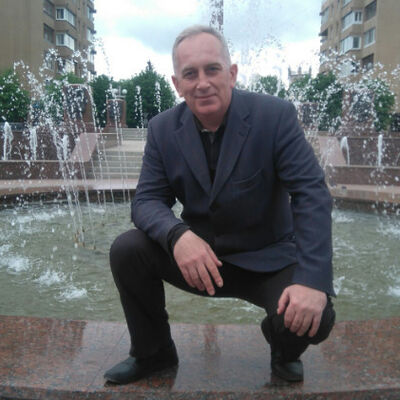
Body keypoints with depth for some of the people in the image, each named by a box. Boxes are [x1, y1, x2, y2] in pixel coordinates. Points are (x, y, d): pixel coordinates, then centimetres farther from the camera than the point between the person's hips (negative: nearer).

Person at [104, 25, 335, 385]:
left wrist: (313, 281, -32)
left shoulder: (275, 115, -15)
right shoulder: (163, 129, -5)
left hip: (267, 258, -2)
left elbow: (311, 195, -19)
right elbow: (147, 200, -8)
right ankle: (153, 353, 8)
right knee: (127, 250, -18)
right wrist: (178, 235, -32)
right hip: (198, 256, 3)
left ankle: (284, 349, 14)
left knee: (313, 318, -27)